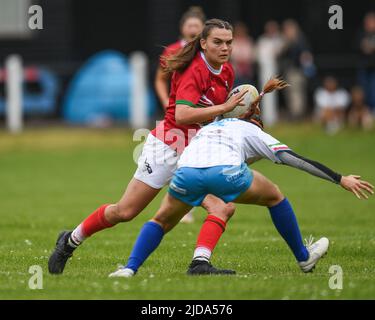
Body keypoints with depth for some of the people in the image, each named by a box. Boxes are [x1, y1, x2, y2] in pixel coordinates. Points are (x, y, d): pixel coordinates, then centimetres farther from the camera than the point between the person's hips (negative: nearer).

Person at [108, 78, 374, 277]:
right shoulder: (255, 133, 28)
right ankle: (304, 258, 35)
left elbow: (243, 113, 64)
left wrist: (262, 93, 73)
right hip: (225, 171, -3)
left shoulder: (210, 128, 41)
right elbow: (294, 159, 18)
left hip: (186, 169, 3)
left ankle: (130, 268, 6)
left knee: (161, 222, 27)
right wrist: (340, 179, 18)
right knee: (274, 197, 26)